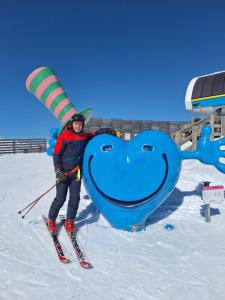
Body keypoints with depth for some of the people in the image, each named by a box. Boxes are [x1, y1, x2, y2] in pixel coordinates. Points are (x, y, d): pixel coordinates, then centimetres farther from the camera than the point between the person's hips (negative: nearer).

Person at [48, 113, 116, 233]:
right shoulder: (64, 136, -7)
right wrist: (58, 171, -12)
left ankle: (69, 221, 20)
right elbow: (56, 155, -5)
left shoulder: (85, 137, 5)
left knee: (75, 198, 1)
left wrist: (107, 131, 0)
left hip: (76, 173, 3)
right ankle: (51, 220, 20)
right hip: (63, 173, -3)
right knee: (60, 198, -3)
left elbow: (96, 133, 19)